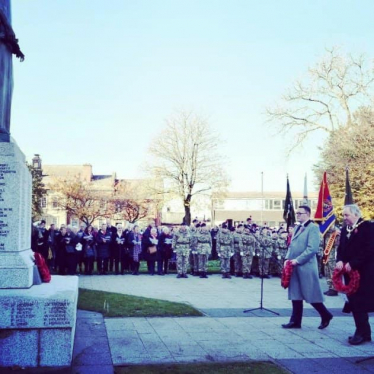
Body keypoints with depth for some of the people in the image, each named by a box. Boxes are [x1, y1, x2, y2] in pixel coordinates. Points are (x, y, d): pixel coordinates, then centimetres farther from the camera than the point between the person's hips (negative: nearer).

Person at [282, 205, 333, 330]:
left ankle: (326, 315, 18)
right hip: (295, 267, 8)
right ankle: (296, 321, 13)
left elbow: (312, 248, -19)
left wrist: (298, 260, -18)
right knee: (295, 295, 8)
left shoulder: (313, 228, -10)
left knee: (311, 295, 0)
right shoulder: (297, 228, 16)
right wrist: (288, 258, 5)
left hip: (306, 267, -8)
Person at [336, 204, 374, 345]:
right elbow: (341, 248, 15)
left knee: (359, 302, -8)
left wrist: (352, 263, -19)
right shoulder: (345, 230, 14)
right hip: (350, 272, 7)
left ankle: (362, 332, 0)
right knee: (355, 302, 9)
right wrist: (340, 261, -5)